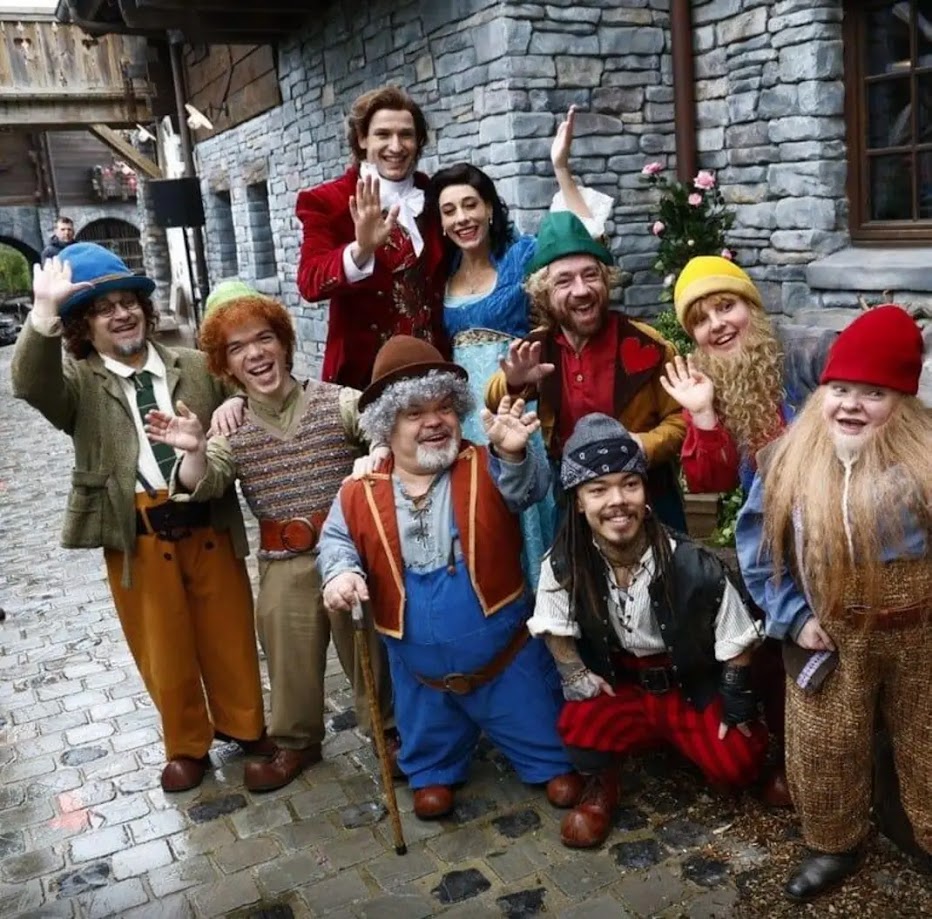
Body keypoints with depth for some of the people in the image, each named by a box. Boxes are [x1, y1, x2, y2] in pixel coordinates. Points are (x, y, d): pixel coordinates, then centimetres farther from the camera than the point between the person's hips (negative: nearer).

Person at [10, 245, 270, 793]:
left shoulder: (196, 366, 6)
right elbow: (30, 385, -22)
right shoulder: (78, 383, -1)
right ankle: (188, 747, 34)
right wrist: (44, 317, -36)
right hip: (138, 539, -2)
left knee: (230, 635, 15)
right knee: (165, 649, 12)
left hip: (210, 526, 2)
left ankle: (244, 726, 39)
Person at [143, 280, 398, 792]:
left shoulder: (335, 402, -7)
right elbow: (203, 487, -8)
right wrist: (194, 452, -28)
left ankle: (388, 730, 36)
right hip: (283, 567, 2)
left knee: (368, 649, 13)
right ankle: (296, 743, 38)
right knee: (291, 661, 16)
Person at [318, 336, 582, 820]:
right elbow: (337, 541, 0)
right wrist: (342, 572, -22)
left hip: (505, 654, -2)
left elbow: (528, 488, -31)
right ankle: (434, 774, 54)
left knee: (536, 727, 19)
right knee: (429, 737, 26)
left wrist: (513, 454, -52)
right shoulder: (361, 493, -9)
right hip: (420, 667, 2)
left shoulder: (487, 468, -14)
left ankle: (554, 764, 47)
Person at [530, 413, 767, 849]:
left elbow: (735, 642, -9)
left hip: (694, 685, 0)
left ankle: (674, 736, 19)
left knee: (736, 765, -15)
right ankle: (601, 784, 7)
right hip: (618, 685, 0)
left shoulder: (694, 565, -24)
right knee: (579, 726, -29)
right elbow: (555, 628, 0)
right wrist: (577, 677, -7)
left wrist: (738, 704, -4)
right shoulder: (564, 564, -19)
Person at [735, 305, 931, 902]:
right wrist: (792, 615, -6)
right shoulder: (788, 459, -7)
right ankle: (836, 845, 38)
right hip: (831, 635, 1)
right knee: (825, 749, 13)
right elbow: (757, 544, -2)